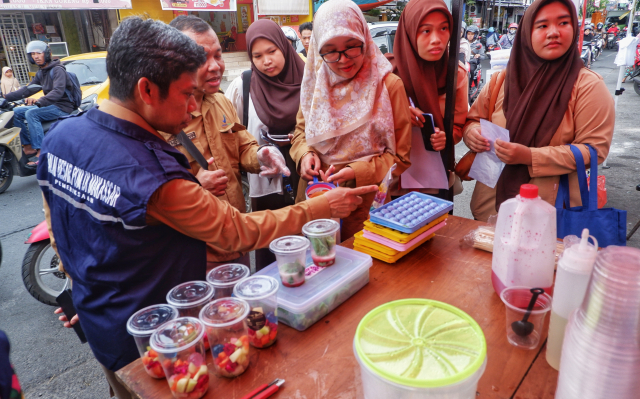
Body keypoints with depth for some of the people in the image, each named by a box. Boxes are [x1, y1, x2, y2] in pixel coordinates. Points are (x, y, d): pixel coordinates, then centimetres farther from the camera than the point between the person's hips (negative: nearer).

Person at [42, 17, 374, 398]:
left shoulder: (59, 135, -8)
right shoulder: (154, 179, -35)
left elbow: (59, 227, 5)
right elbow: (240, 232, -25)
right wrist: (321, 208, -17)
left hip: (95, 321, 7)